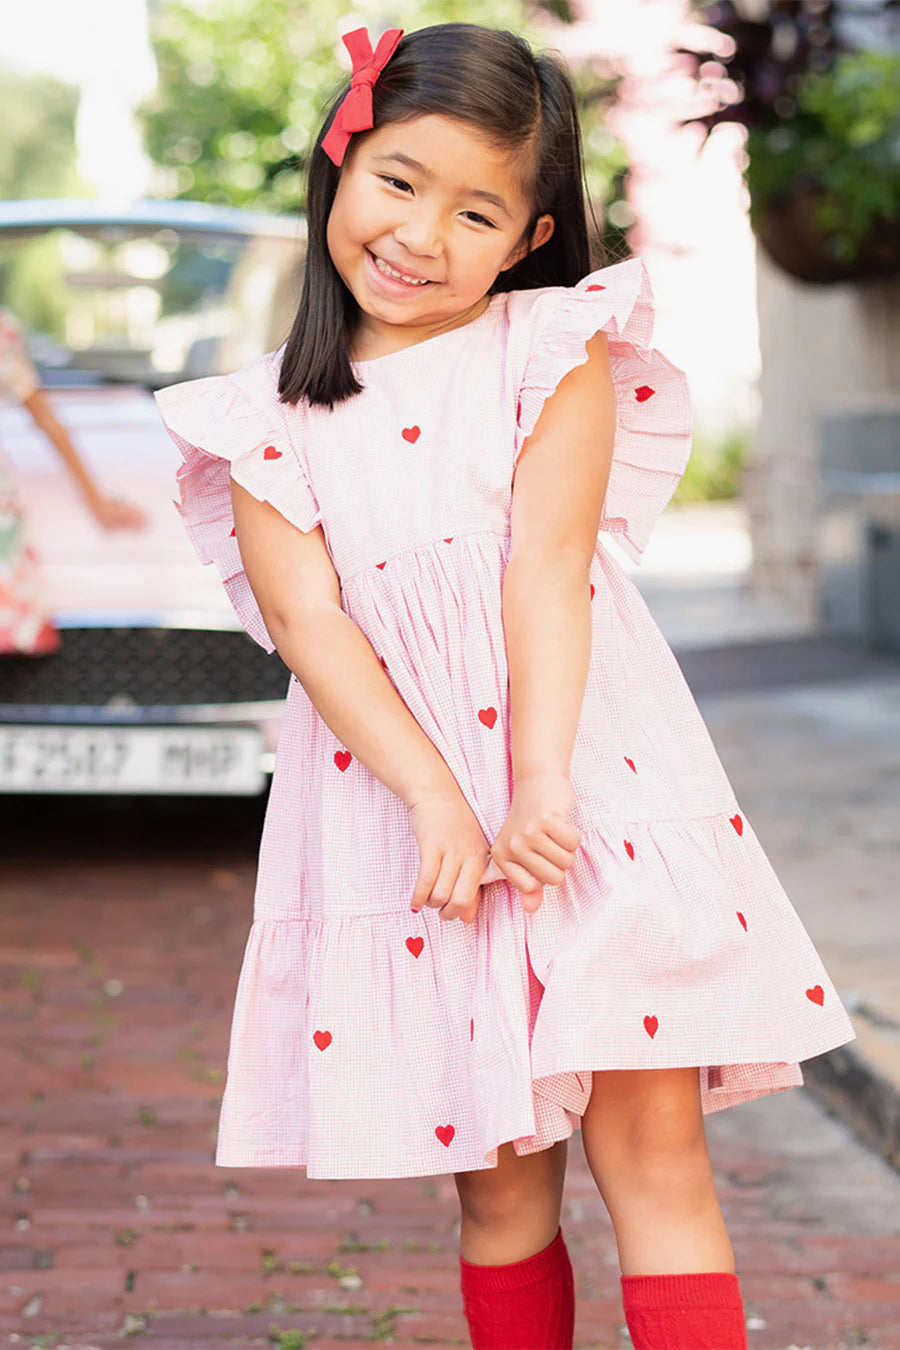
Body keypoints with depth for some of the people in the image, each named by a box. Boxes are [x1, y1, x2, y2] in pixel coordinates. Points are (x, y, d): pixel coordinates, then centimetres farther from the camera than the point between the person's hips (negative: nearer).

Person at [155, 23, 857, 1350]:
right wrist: (437, 798, -17)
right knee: (500, 1181, 8)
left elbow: (546, 563, -8)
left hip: (583, 770, -1)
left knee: (652, 1139, -4)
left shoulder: (554, 349, 4)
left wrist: (540, 782, -18)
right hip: (395, 787, 2)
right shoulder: (273, 417, 8)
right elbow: (307, 617, -4)